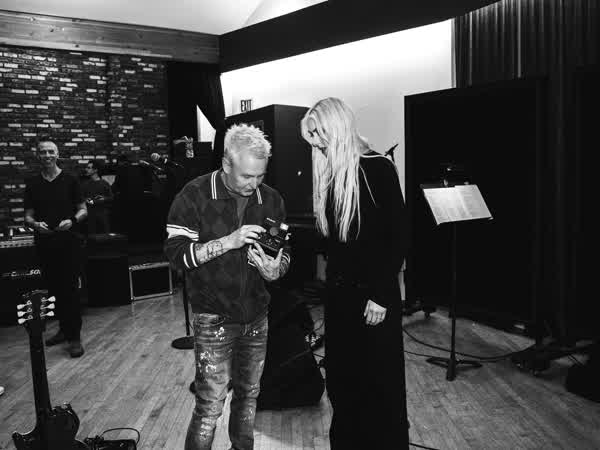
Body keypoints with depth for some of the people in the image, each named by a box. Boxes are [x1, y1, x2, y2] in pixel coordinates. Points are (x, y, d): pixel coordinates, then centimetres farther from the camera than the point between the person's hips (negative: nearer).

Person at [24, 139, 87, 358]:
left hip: (69, 242, -3)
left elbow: (83, 210, 3)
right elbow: (28, 216, 9)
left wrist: (72, 220, -16)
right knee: (54, 289, 9)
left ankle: (74, 337, 0)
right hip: (44, 243, 3)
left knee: (70, 288, -4)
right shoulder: (32, 184, 9)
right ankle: (64, 329, 25)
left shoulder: (70, 180, 2)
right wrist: (35, 224, -13)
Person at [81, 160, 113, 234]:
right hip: (90, 214, 1)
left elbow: (111, 198, 4)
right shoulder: (85, 184, 11)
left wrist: (104, 199, -13)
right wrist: (86, 200, -9)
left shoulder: (104, 183, 6)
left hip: (103, 214, -1)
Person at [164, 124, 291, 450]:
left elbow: (284, 251, 9)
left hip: (256, 316, 4)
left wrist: (275, 271, -14)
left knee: (249, 393, 17)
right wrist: (228, 242, -24)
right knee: (210, 405, -1)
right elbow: (175, 252, -15)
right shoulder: (195, 196, -10)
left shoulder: (271, 200, 2)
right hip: (214, 319, -4)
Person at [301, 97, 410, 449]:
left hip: (373, 295, -6)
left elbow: (398, 237, -14)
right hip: (338, 292, 6)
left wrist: (381, 296, -15)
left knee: (380, 384, 8)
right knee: (341, 379, 15)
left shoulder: (378, 168, -12)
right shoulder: (328, 173, 7)